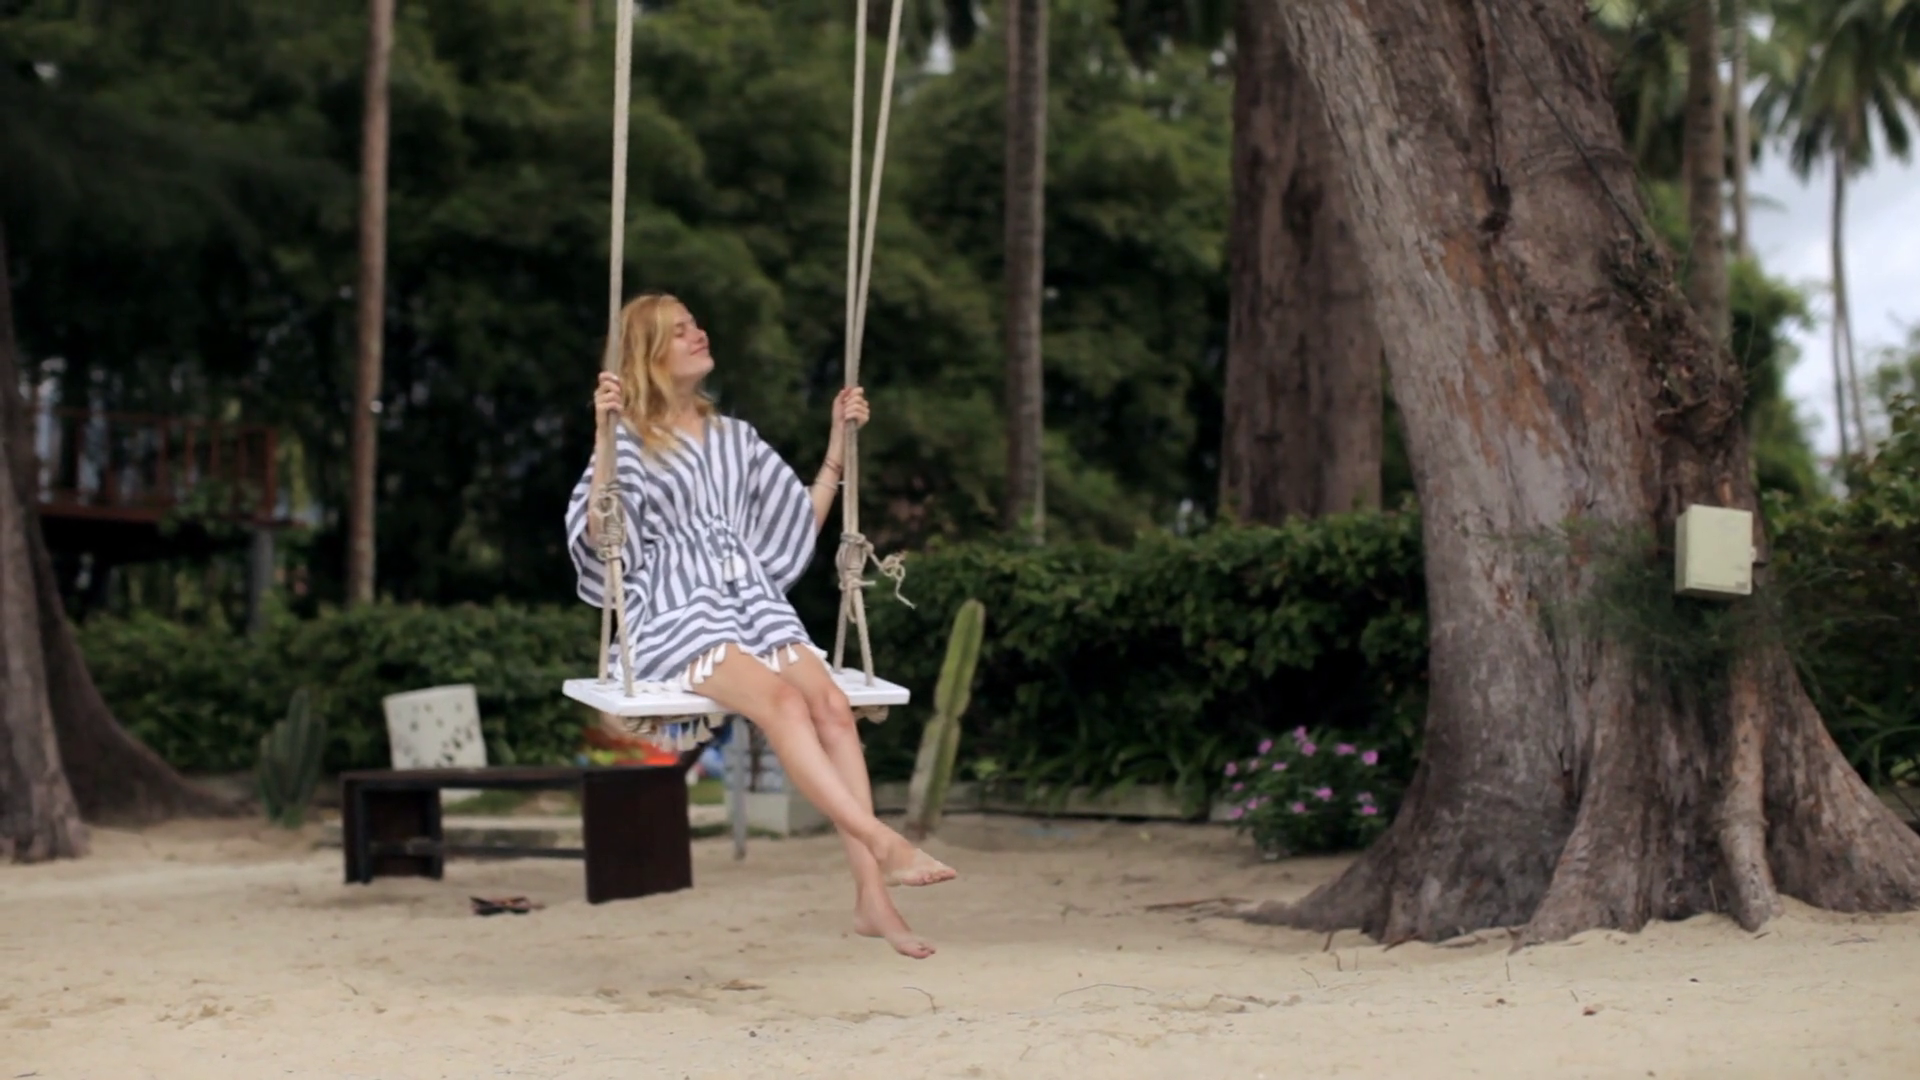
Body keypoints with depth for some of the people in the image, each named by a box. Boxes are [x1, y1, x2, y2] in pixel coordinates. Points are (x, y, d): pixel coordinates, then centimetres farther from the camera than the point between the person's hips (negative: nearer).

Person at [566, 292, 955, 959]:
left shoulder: (734, 438, 22)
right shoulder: (631, 439, 6)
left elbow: (803, 524, 25)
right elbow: (596, 535, -10)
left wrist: (839, 444, 21)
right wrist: (606, 436, -17)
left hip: (753, 601, 4)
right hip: (676, 613, -4)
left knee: (830, 703, -25)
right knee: (780, 699, -33)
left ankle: (871, 894, -30)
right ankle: (882, 843, -41)